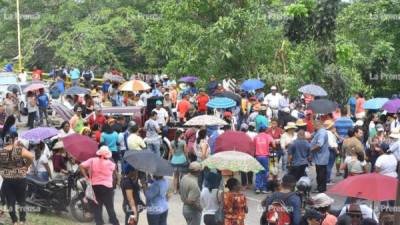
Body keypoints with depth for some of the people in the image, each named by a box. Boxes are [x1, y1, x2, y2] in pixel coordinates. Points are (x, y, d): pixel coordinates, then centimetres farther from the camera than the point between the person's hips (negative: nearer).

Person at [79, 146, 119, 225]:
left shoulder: (92, 160, -3)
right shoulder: (110, 163, -4)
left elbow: (81, 166, -11)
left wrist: (86, 176, -4)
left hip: (95, 186, 1)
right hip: (107, 187, -1)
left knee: (97, 207, 10)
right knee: (110, 207, 7)